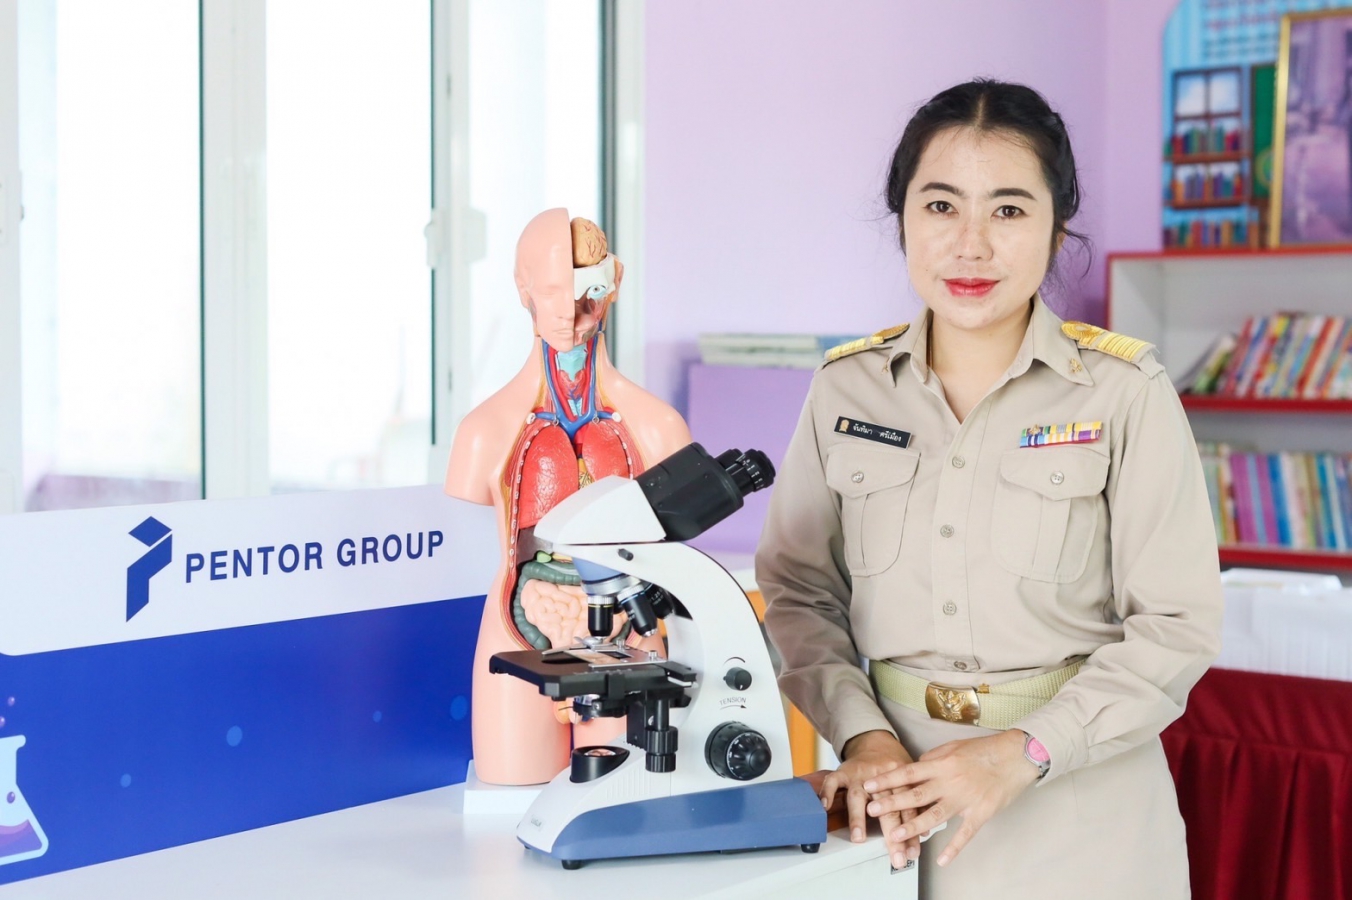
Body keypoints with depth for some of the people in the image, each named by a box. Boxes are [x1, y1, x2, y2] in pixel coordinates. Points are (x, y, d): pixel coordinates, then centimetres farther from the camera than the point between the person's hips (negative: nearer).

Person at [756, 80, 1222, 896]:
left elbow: (1177, 627, -9)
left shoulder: (1123, 392, -8)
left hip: (1079, 809, -2)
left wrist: (1025, 752, -18)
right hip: (898, 793, 2)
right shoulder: (846, 390, 0)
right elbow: (798, 592, 3)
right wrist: (862, 736, -12)